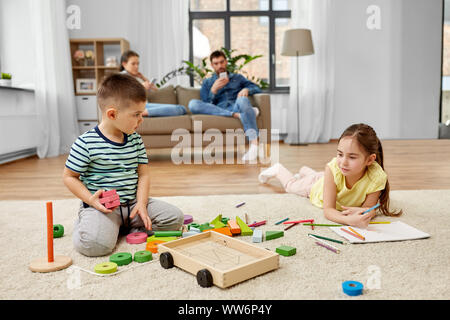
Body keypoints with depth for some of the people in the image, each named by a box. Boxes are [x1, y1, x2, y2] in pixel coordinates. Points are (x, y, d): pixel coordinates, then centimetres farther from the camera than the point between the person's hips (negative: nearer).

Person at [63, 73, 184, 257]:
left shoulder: (136, 140, 5)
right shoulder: (86, 143, -11)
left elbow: (143, 174, 7)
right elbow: (69, 177, -3)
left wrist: (141, 203, -8)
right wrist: (92, 200, -16)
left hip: (132, 202, 5)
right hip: (102, 207, -5)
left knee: (175, 217, -6)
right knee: (95, 243, -32)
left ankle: (124, 227, 3)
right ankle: (85, 223, 5)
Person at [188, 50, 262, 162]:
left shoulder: (237, 77, 28)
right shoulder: (207, 83, 26)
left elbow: (257, 88, 16)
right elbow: (206, 105, 12)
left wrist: (247, 89, -7)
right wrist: (214, 89, -3)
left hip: (236, 107, -1)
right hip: (217, 111, 1)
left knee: (242, 99, -37)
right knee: (193, 104, -27)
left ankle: (254, 144, -47)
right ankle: (238, 115, -34)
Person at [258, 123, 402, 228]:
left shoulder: (377, 177, -46)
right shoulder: (333, 168, -48)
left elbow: (368, 208, -32)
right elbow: (328, 210, -45)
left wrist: (360, 211, -56)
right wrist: (349, 220, -66)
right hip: (317, 186, -3)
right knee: (291, 184, 29)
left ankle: (305, 171, 71)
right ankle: (278, 170, 59)